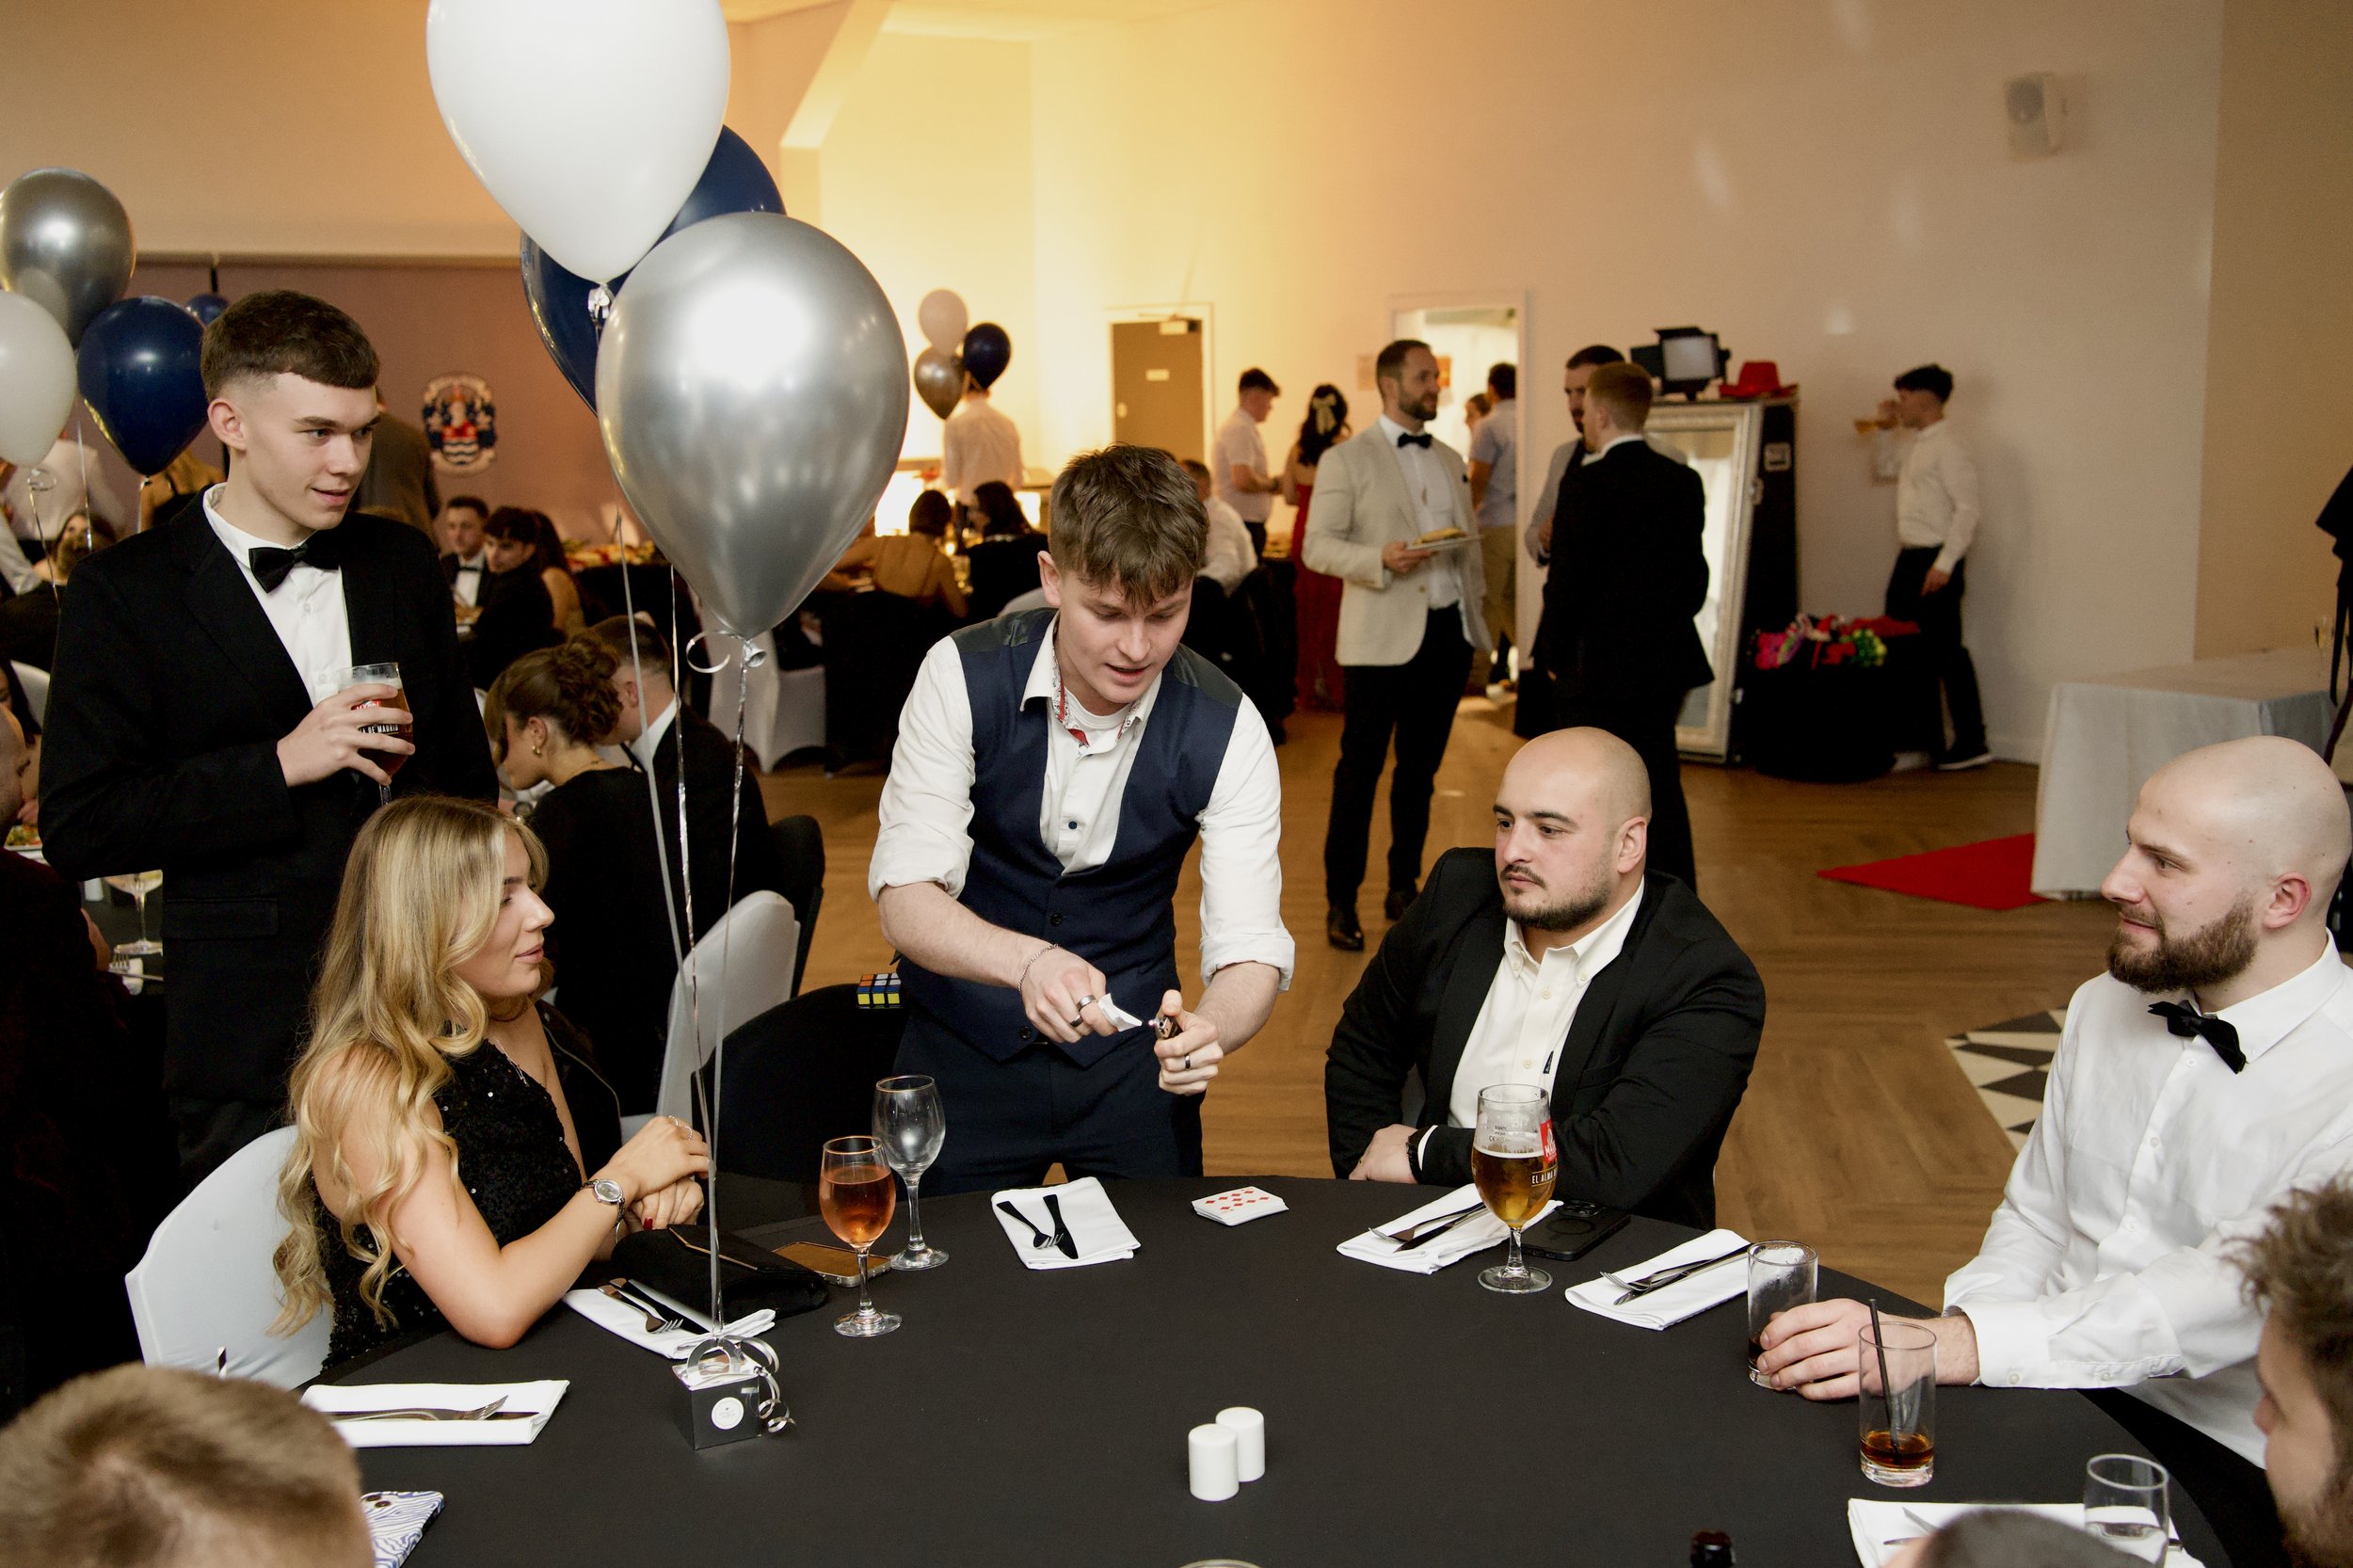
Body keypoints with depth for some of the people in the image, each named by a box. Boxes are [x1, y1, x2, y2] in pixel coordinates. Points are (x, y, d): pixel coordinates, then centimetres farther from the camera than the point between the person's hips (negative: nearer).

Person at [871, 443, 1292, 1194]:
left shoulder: (1225, 730, -15)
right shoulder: (964, 675, -17)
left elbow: (1249, 950, -17)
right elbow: (905, 898, -22)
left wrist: (1211, 1030, -41)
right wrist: (1027, 962, -42)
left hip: (1129, 1055, 1)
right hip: (964, 1042, -1)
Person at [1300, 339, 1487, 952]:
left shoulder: (1450, 460, 15)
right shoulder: (1346, 460, -3)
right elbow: (1318, 546, -8)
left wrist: (1476, 607, 12)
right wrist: (1379, 559, -23)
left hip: (1448, 632, 6)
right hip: (1383, 638, -6)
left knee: (1421, 768, 13)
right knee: (1360, 770, -1)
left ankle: (1403, 887, 24)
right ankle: (1341, 901, 9)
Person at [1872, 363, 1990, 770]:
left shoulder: (1948, 448, -14)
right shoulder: (1911, 445, 14)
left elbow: (1967, 509, -20)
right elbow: (1882, 468, 34)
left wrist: (1944, 565, -23)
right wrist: (1885, 429, 18)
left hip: (1935, 561, -10)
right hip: (1910, 560, 10)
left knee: (1945, 652, -7)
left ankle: (1971, 744, -1)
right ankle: (1925, 739, 21)